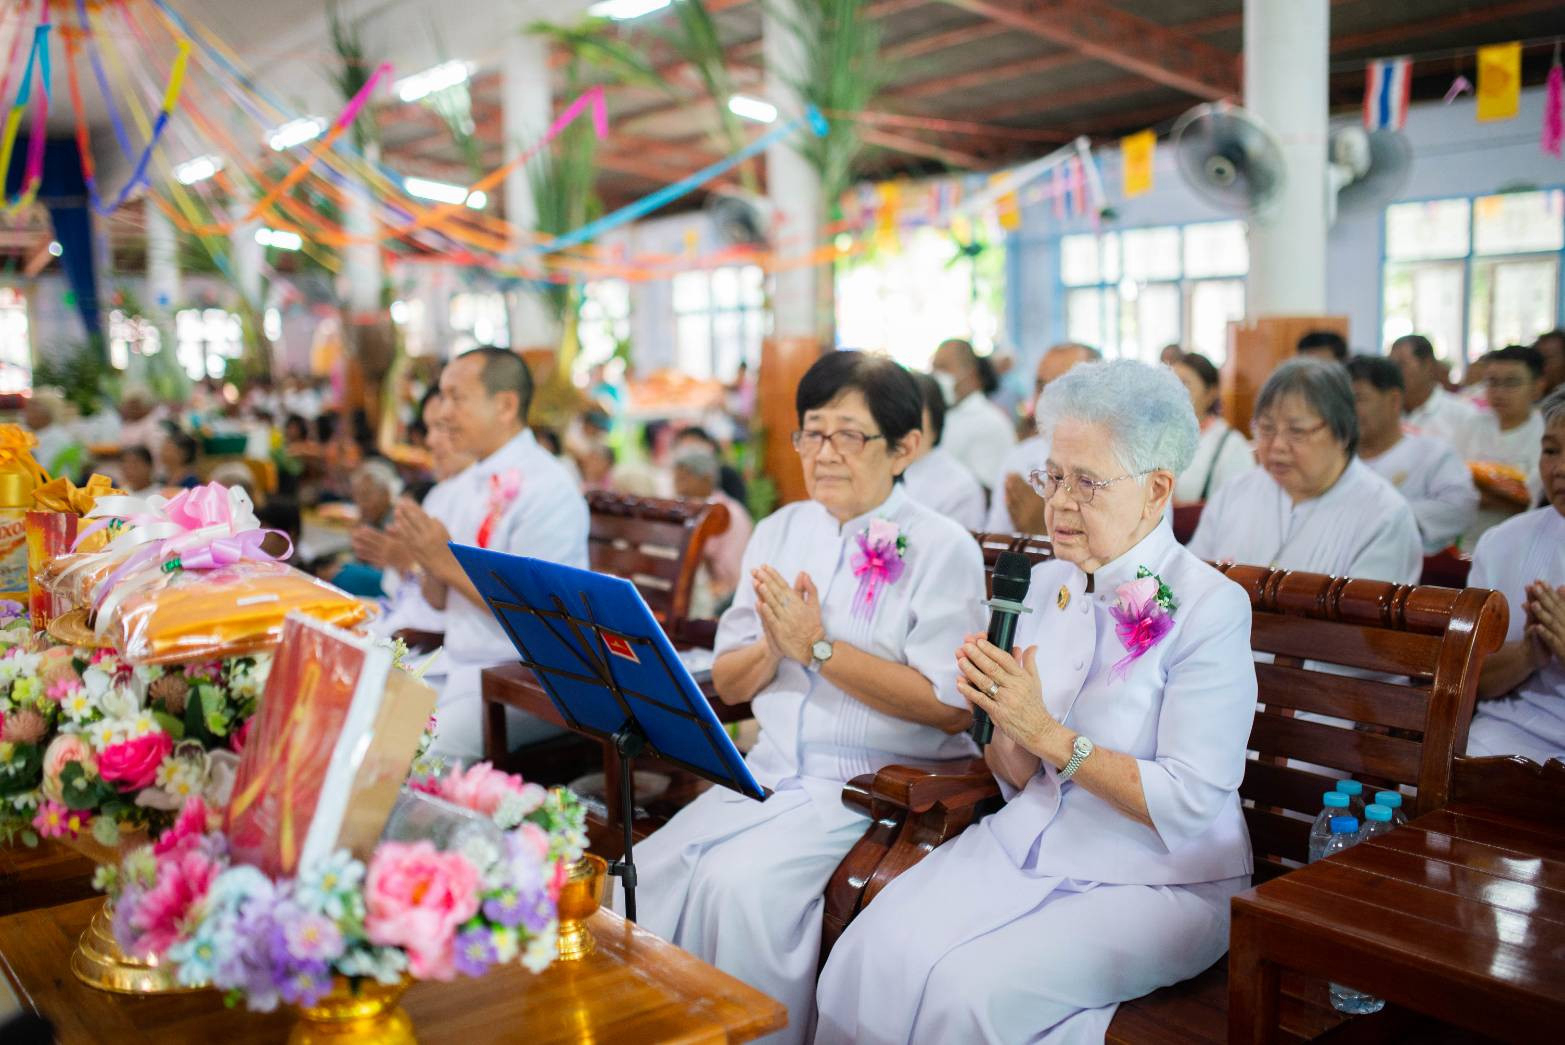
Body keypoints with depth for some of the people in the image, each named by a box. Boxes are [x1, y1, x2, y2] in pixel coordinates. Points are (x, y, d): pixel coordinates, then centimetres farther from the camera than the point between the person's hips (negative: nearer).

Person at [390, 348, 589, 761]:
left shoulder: (546, 490, -14)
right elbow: (439, 600, 15)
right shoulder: (469, 483, 12)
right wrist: (429, 556, -6)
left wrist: (448, 562, -18)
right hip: (459, 663, 8)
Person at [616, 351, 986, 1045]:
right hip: (771, 771, 6)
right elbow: (727, 685, 12)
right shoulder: (779, 531, 12)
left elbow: (950, 706, -16)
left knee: (740, 882, -26)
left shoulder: (942, 550, -5)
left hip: (880, 782, -5)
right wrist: (772, 648, -11)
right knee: (648, 870, -15)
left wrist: (818, 647, -16)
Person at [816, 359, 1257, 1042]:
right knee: (870, 955, -17)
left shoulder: (1209, 608, -12)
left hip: (1155, 883, -5)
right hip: (1027, 850, 5)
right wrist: (1004, 721, -13)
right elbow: (1018, 779, 9)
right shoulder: (1049, 583, 7)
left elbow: (1191, 804, -18)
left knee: (975, 986, -27)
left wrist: (1048, 733, -21)